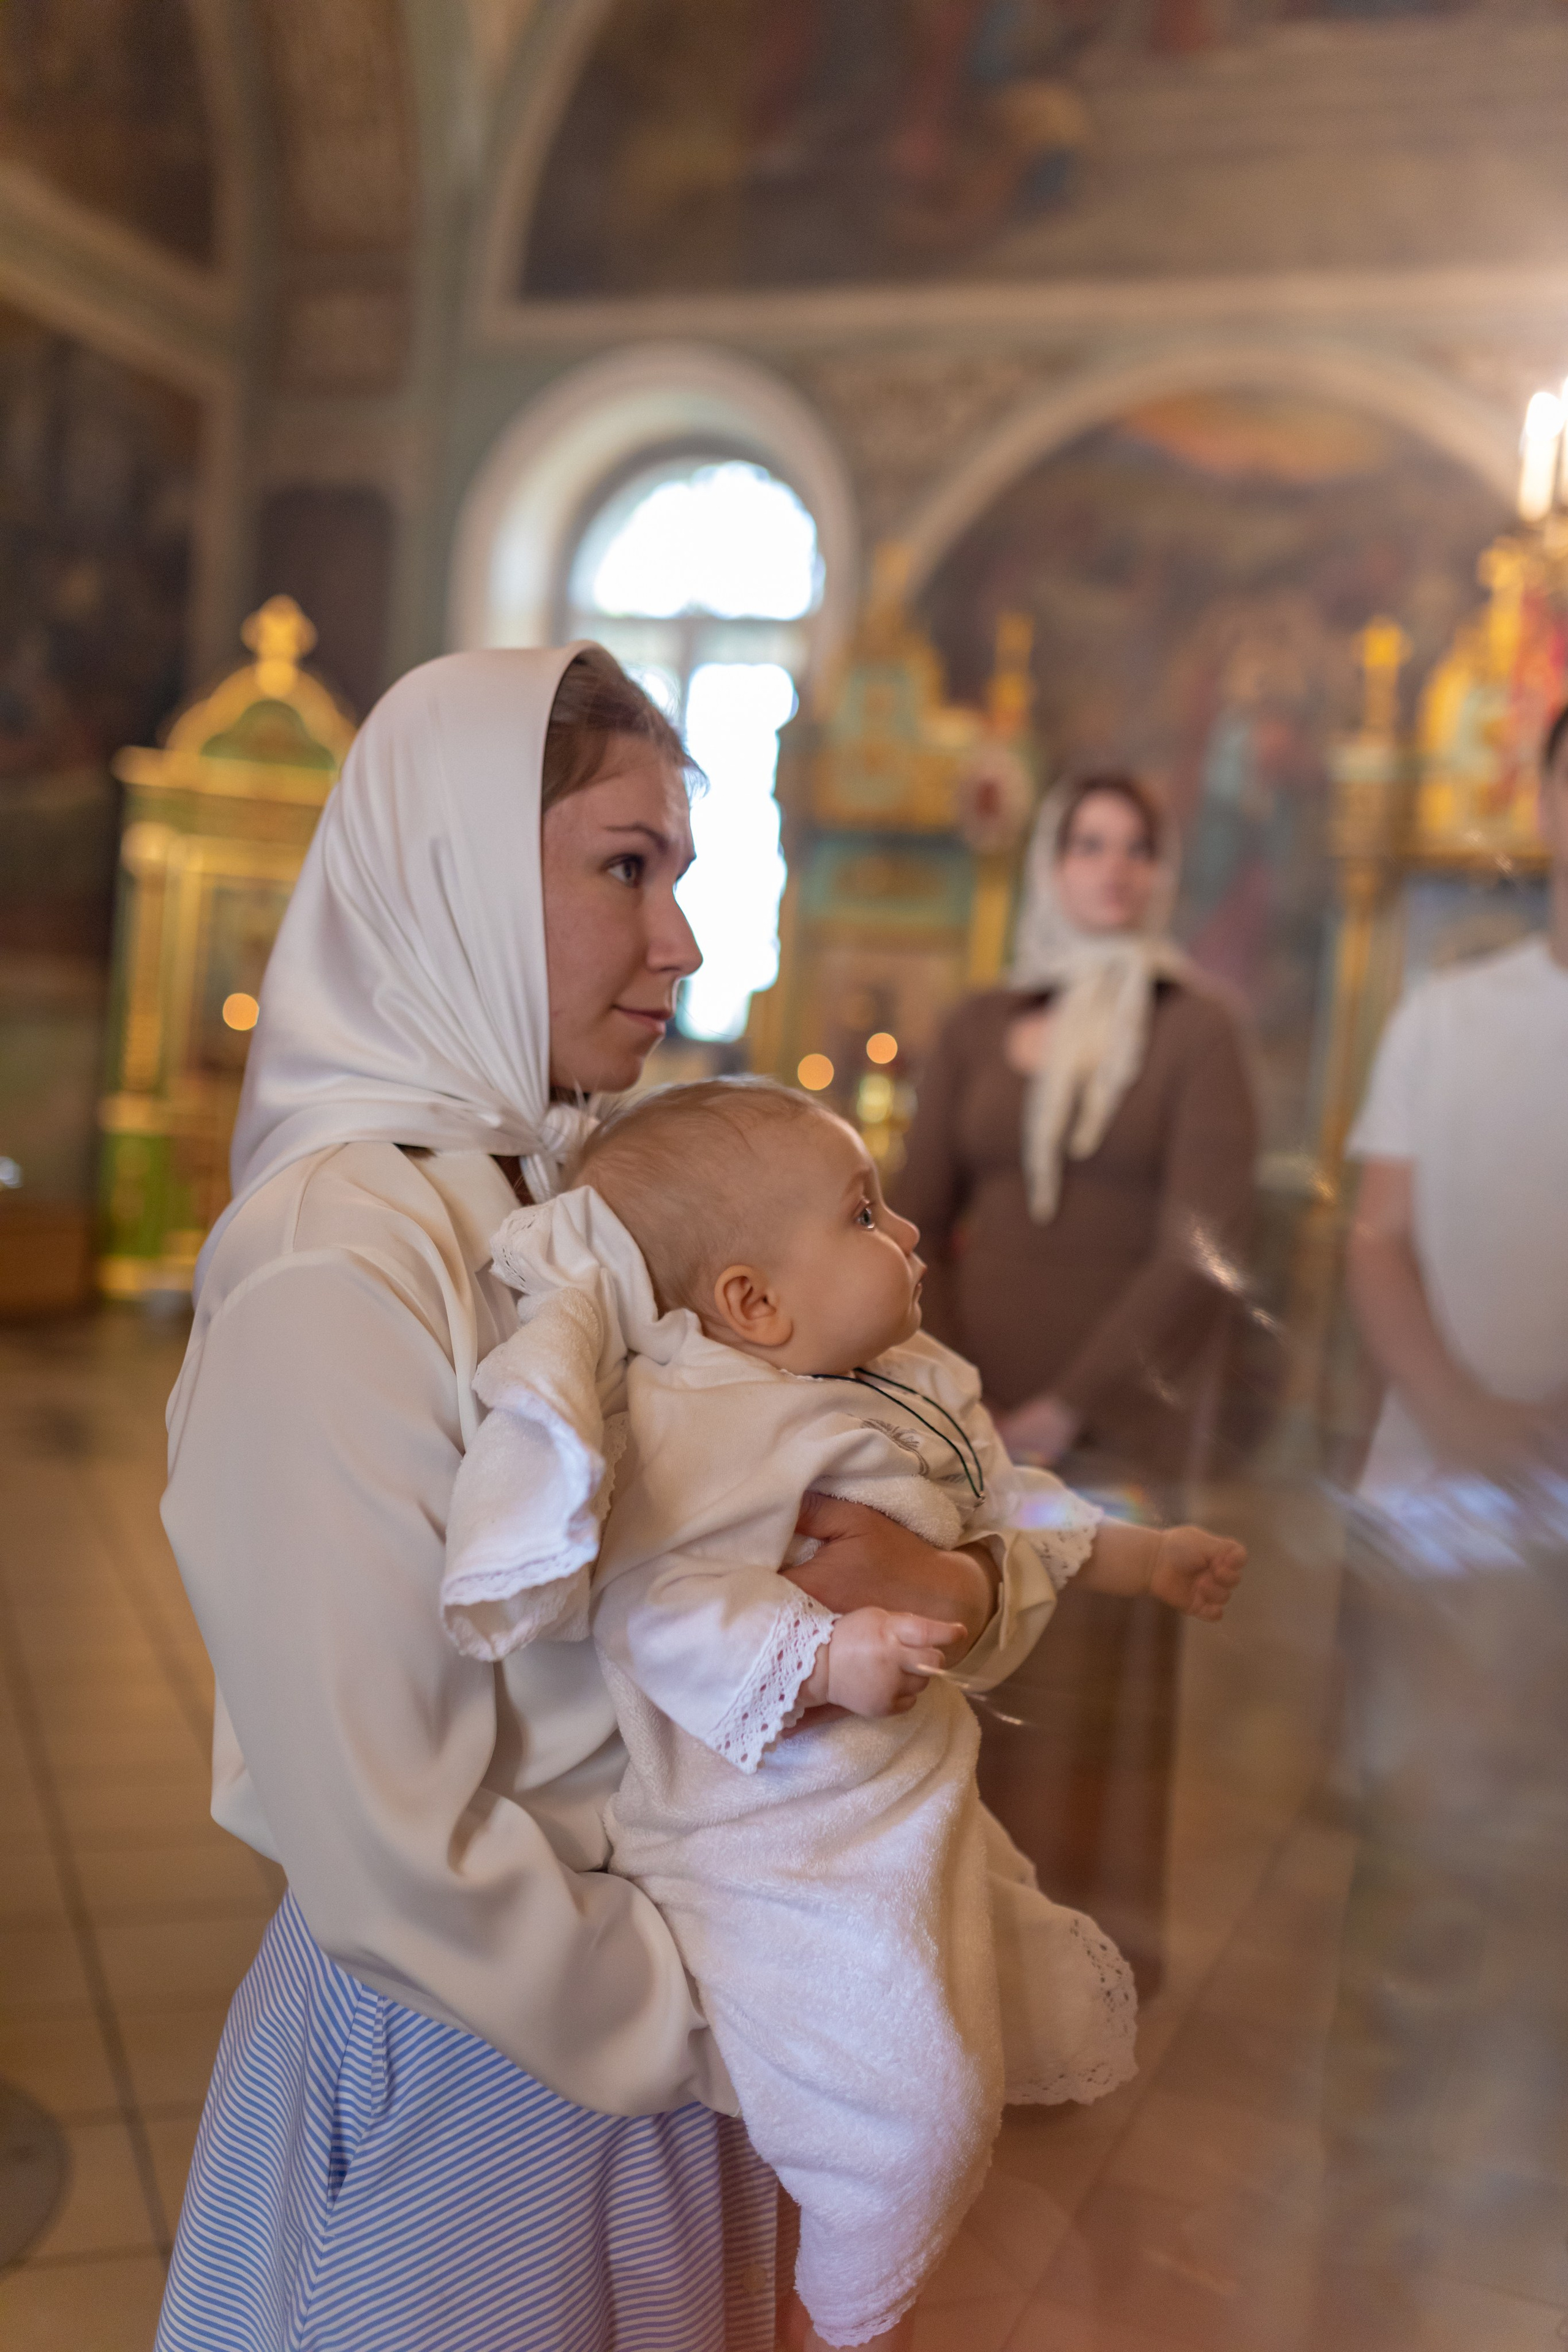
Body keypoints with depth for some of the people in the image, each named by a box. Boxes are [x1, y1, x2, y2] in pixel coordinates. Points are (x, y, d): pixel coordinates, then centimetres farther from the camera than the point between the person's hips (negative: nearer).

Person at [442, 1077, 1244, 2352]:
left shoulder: (912, 1385, 5)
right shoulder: (694, 1427, -25)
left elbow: (993, 1502, 20)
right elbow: (658, 1608, -33)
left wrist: (1136, 1554, 23)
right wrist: (823, 1658, -42)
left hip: (920, 1810, 10)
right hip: (786, 1858, -10)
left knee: (1061, 2000, 23)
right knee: (915, 2117, -7)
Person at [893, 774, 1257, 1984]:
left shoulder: (1195, 1028, 1)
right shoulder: (979, 1029, 10)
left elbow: (1203, 1248, -7)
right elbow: (918, 1219, 6)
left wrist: (1069, 1408, -12)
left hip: (1119, 1419, -2)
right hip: (977, 1401, 3)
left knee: (1098, 1682, 2)